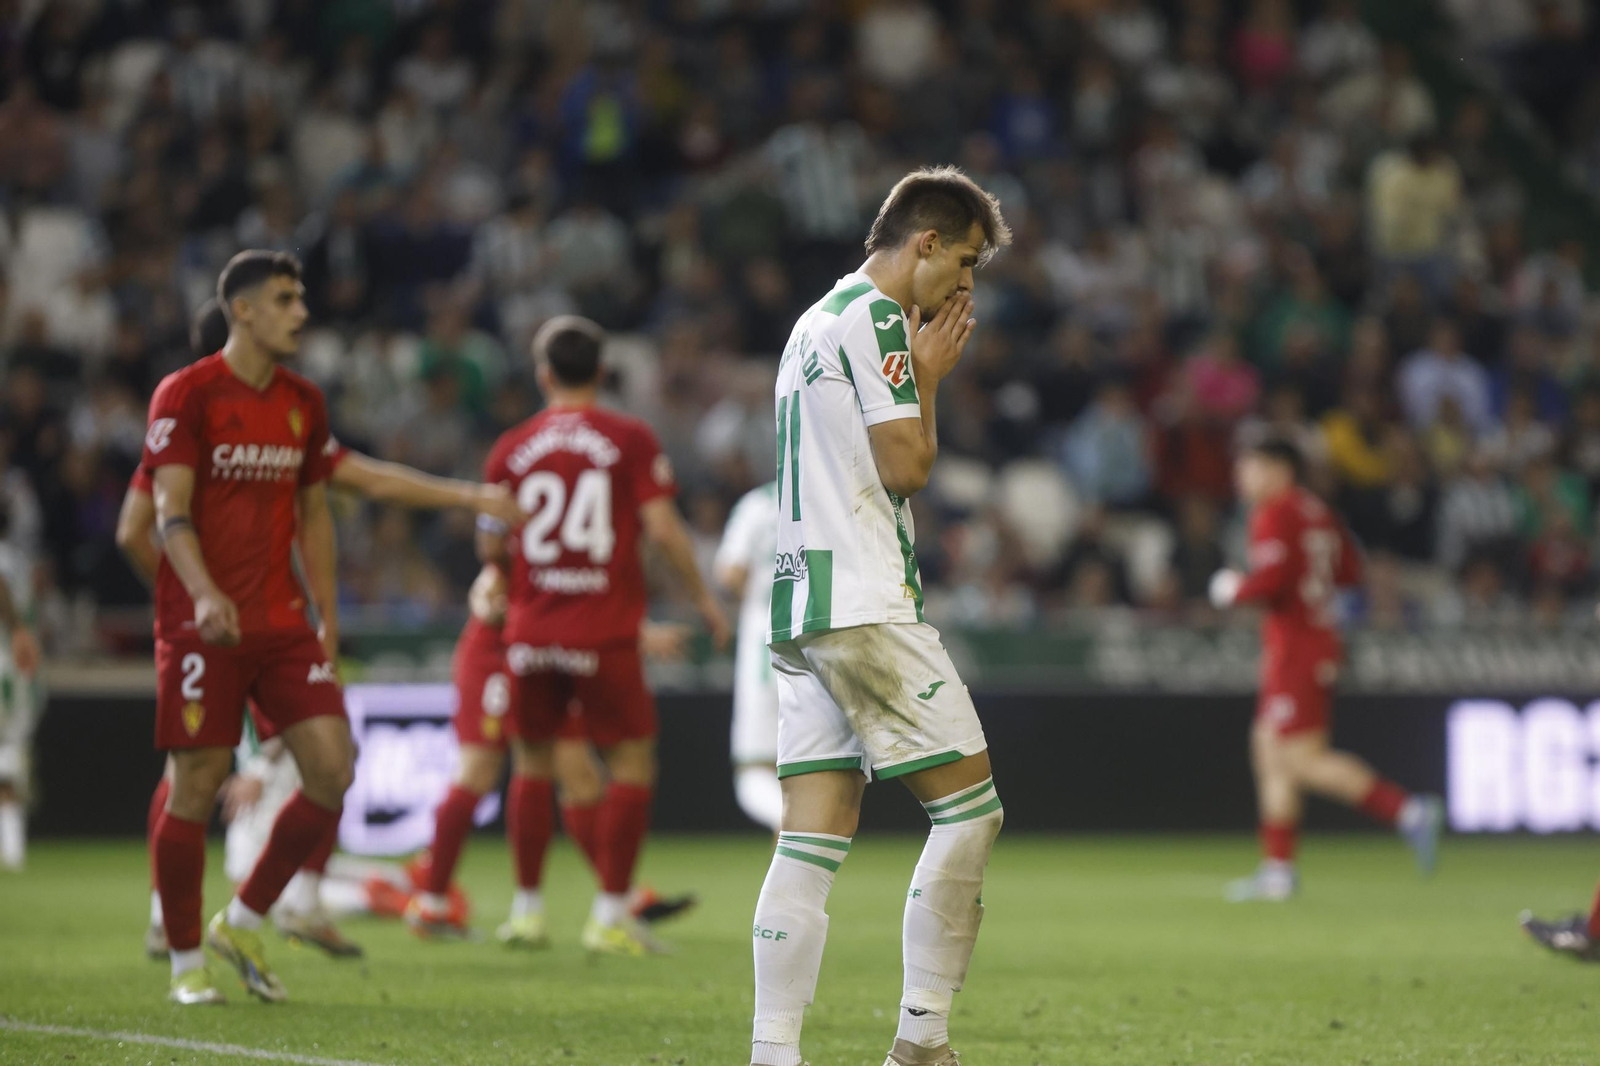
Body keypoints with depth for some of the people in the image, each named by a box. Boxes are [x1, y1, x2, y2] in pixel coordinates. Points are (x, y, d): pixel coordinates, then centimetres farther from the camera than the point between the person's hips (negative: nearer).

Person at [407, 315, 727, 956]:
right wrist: (703, 600, 4)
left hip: (529, 632, 3)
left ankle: (527, 909, 17)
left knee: (533, 765, 15)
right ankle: (610, 915, 0)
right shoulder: (630, 440, -3)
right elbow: (664, 529, -9)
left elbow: (489, 548, 9)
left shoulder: (511, 448, 4)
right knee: (632, 765, 5)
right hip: (605, 634, -3)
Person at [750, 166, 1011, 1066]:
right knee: (971, 807, -3)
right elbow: (907, 467, -12)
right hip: (863, 605, -10)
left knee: (816, 839, 3)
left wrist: (922, 372, 21)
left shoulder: (817, 321, 23)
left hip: (801, 614, 10)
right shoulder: (876, 318, -7)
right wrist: (930, 377, 3)